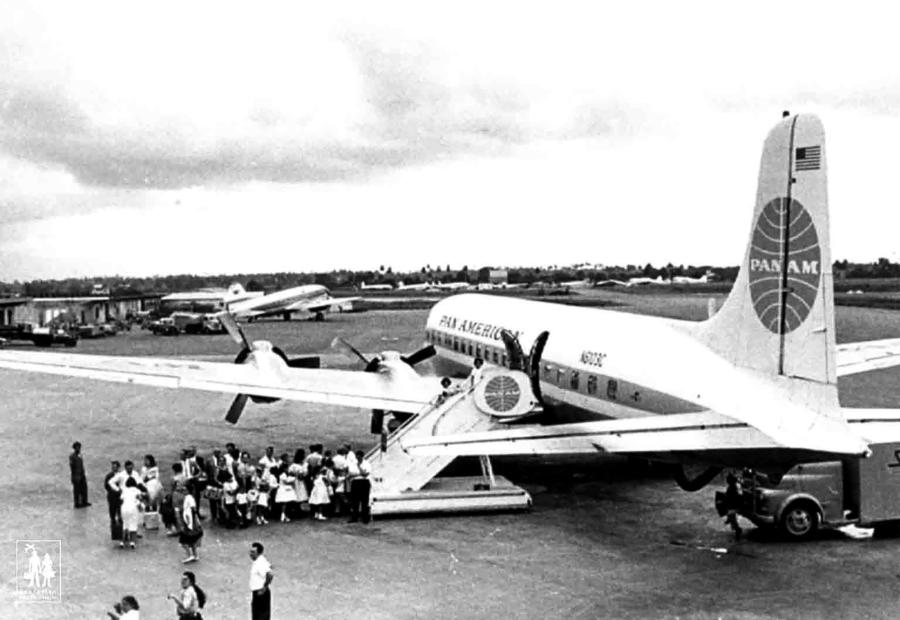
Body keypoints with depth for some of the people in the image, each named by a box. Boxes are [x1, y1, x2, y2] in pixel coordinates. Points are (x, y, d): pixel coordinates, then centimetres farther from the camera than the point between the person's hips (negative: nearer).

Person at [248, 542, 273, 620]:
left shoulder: (260, 563, -21)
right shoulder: (259, 561, 9)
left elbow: (269, 575, -36)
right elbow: (269, 566, 28)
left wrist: (264, 588, -25)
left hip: (260, 594, -10)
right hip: (257, 593, 10)